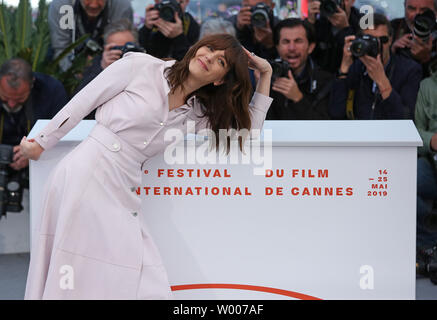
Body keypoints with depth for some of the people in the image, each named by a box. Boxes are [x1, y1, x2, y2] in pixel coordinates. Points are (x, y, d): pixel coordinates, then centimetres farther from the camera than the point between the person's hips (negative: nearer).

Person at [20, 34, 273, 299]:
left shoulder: (195, 114, 16)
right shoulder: (140, 66, 0)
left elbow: (248, 129, 19)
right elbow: (81, 103, 5)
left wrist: (266, 74, 16)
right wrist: (41, 143, 10)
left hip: (120, 196, 6)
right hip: (85, 177, -6)